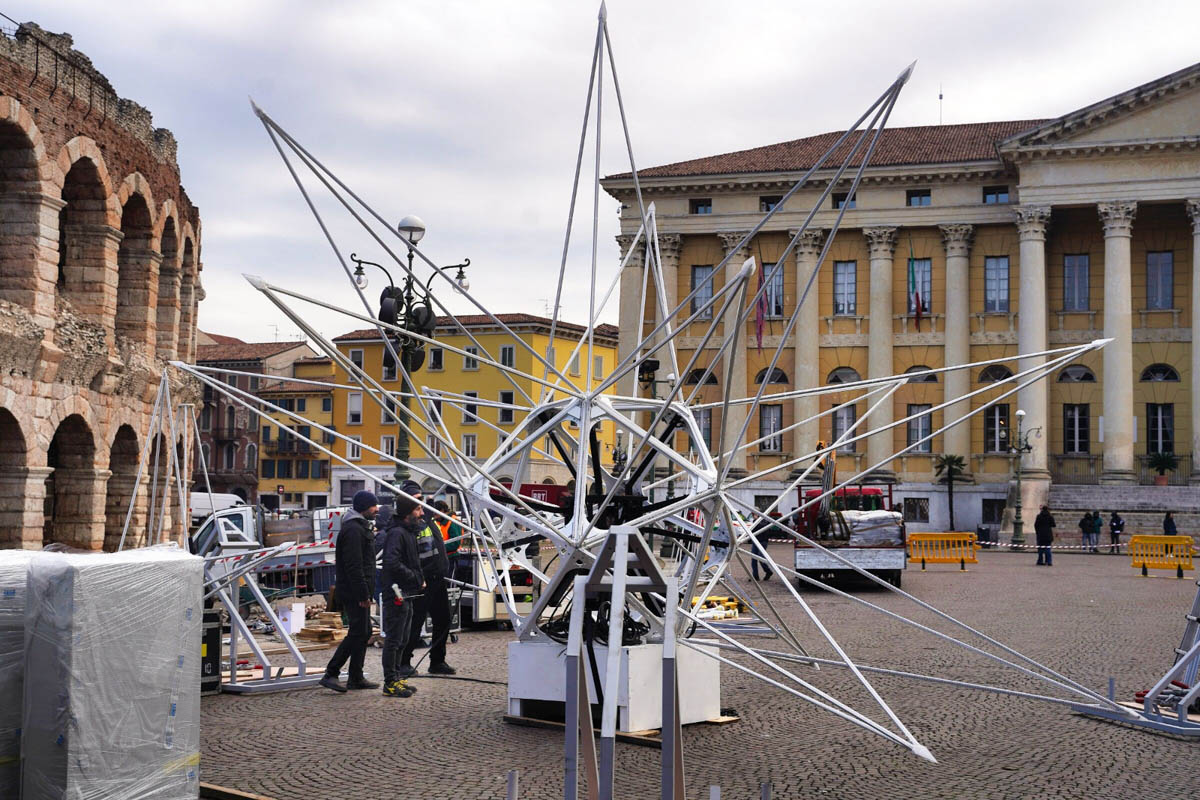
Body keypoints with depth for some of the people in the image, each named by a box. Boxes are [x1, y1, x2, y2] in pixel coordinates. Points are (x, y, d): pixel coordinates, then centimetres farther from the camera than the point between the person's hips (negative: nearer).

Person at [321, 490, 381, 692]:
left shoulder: (360, 528, 19)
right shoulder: (353, 530, -16)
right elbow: (353, 565, -22)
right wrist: (363, 593, -23)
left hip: (358, 592, 11)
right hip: (354, 592, -11)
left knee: (363, 632, 12)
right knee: (358, 632, -8)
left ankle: (356, 678, 16)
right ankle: (331, 673, -3)